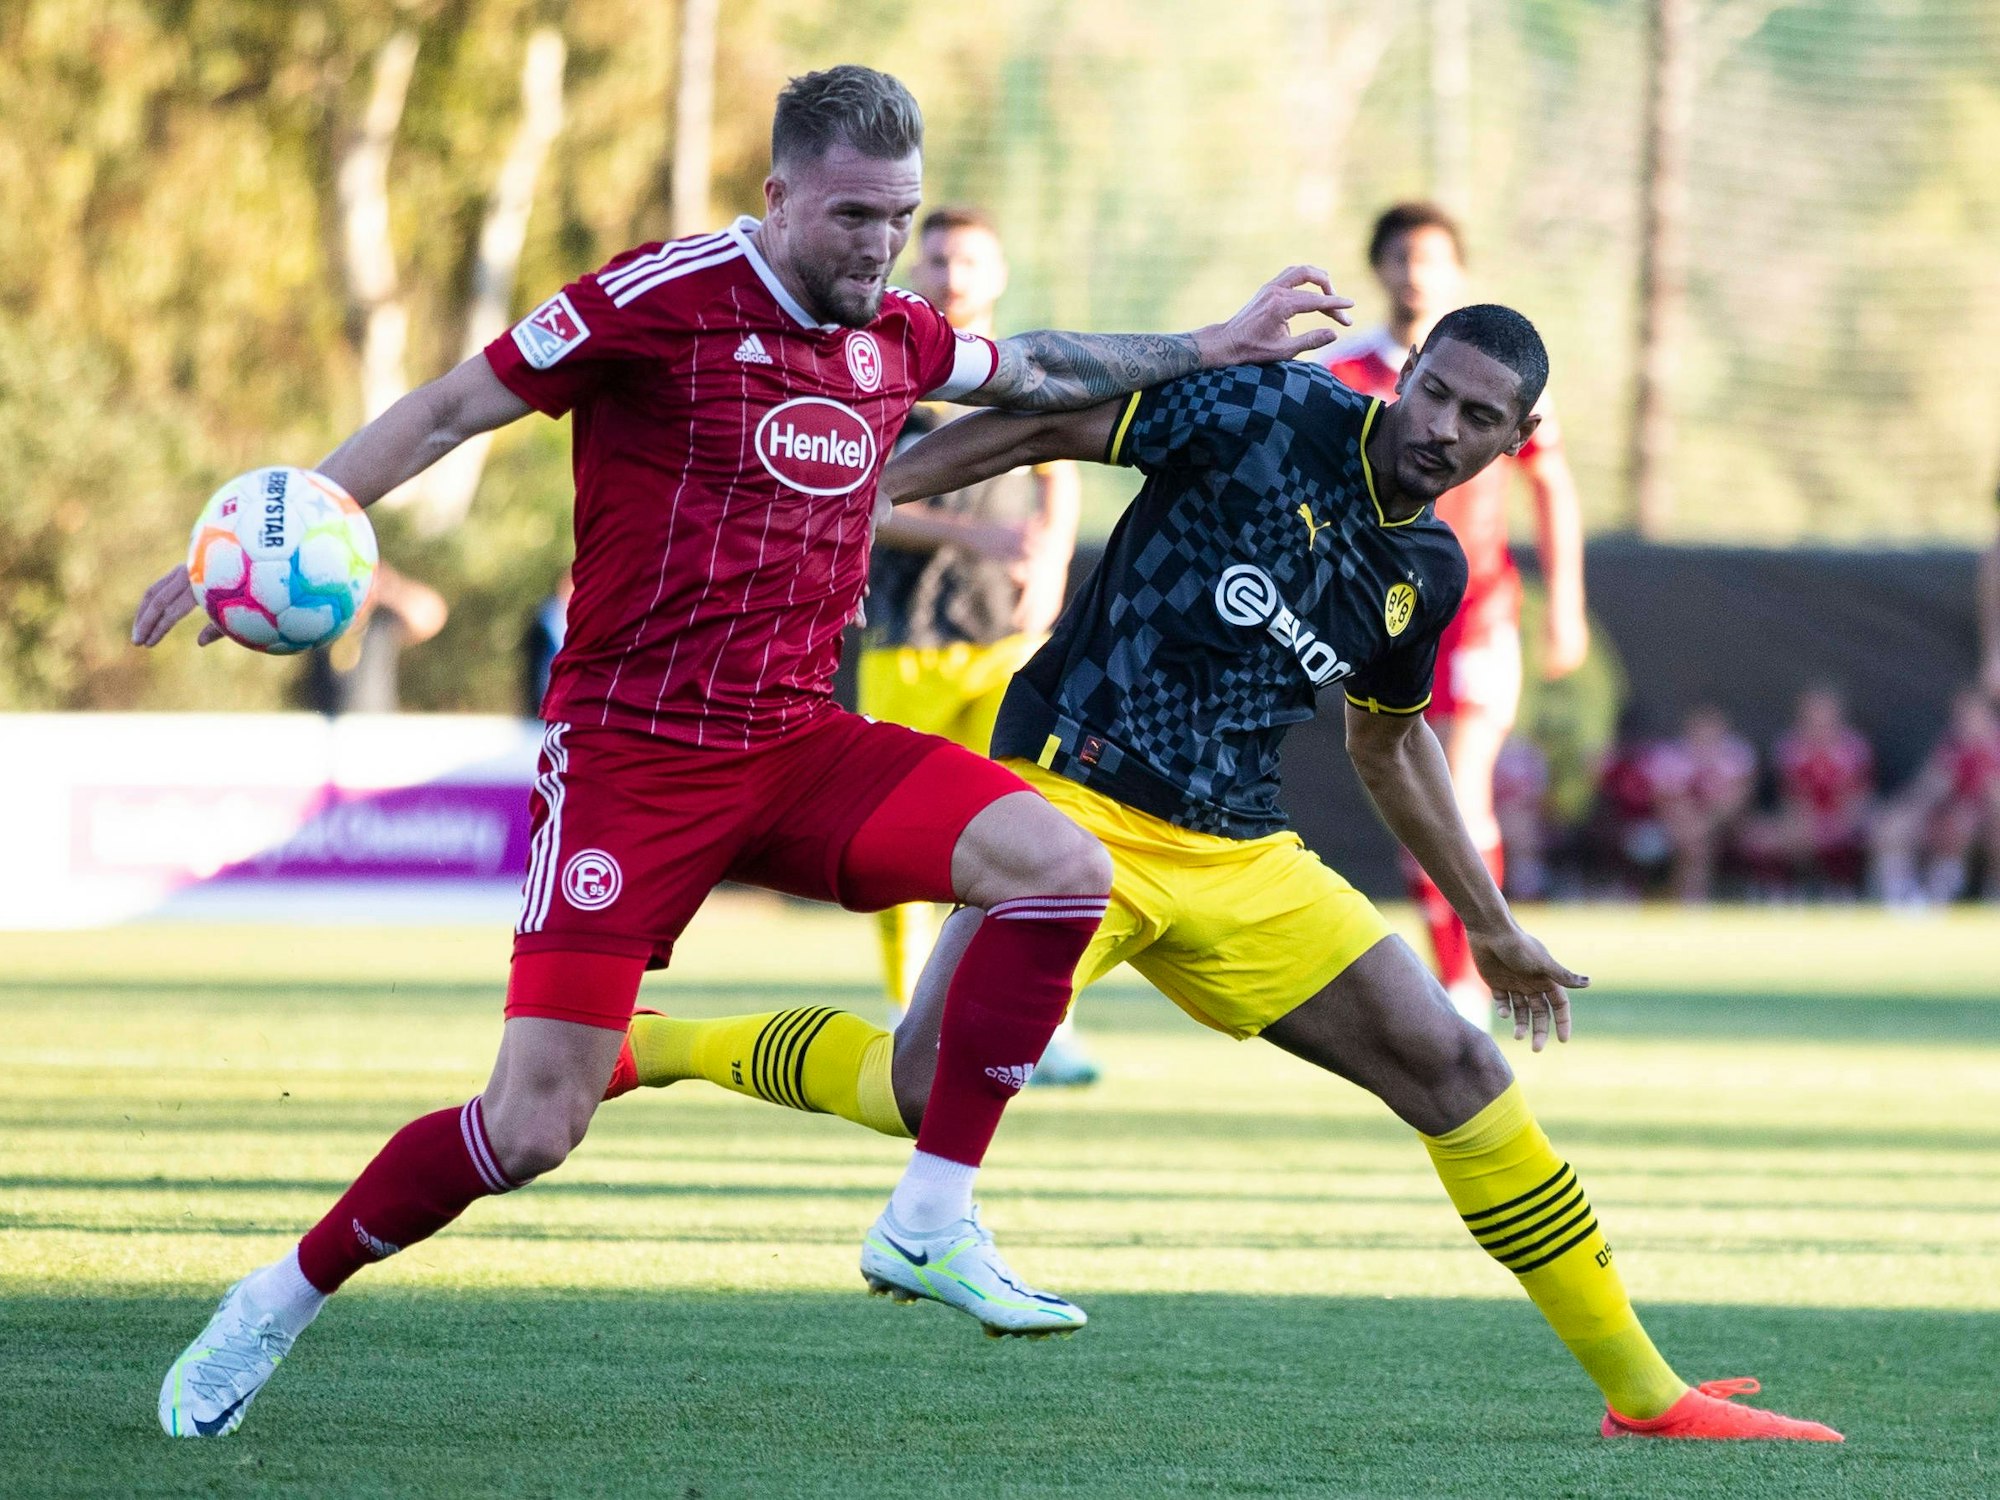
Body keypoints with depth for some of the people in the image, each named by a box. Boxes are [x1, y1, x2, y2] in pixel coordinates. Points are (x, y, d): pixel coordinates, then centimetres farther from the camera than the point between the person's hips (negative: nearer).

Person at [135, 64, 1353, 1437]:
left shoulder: (893, 336, 8)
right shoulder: (662, 301, -11)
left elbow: (1036, 372, 30)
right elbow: (450, 411, -5)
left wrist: (1219, 347, 29)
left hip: (799, 748, 6)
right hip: (632, 757, -6)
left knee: (1062, 865, -17)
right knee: (529, 1132, -11)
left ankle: (936, 1217, -7)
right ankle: (278, 1305, 13)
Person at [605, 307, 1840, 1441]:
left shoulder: (1427, 574, 10)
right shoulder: (1271, 414, -9)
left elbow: (1388, 741, 28)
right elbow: (1046, 427, -6)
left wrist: (1493, 925, 31)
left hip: (1240, 857, 6)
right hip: (1075, 802, -6)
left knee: (1456, 1067, -1)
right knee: (934, 1092, -24)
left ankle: (1645, 1396, 8)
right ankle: (649, 1048, 0)